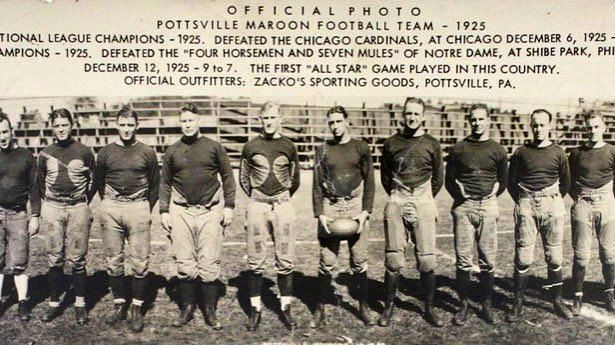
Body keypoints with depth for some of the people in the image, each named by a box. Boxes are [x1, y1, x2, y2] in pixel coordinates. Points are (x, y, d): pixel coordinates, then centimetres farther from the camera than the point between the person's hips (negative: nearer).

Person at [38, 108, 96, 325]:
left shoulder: (84, 152, 2)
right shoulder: (45, 154, 7)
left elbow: (93, 181, 11)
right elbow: (41, 183, 18)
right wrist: (49, 203, 15)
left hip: (77, 208, -2)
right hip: (52, 209, 2)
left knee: (77, 259, 0)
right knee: (54, 259, 4)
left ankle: (80, 304, 10)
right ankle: (54, 303, 13)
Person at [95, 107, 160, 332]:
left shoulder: (147, 153, 5)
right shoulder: (105, 153, 8)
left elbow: (155, 185, 10)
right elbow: (99, 183, 17)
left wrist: (147, 209, 6)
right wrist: (110, 205, 12)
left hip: (138, 207, -2)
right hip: (111, 208, 2)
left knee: (139, 262, -2)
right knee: (114, 261, 5)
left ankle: (137, 309, 5)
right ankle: (119, 304, 16)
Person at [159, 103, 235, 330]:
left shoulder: (213, 147, 4)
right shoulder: (172, 152, 9)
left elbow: (228, 177, 7)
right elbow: (165, 183, 14)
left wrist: (229, 206, 1)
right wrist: (164, 211, 7)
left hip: (210, 211, -2)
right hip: (181, 212, 2)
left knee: (209, 264, 0)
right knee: (185, 264, 4)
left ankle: (210, 311, 10)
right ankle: (187, 308, 16)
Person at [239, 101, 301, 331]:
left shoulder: (288, 146, 5)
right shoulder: (251, 146, 4)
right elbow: (243, 178, 14)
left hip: (282, 205, 0)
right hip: (257, 206, 0)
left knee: (285, 260, 1)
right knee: (255, 261, 2)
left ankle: (285, 309, 12)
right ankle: (255, 310, 11)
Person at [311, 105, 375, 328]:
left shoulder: (360, 148, 5)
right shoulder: (323, 150, 8)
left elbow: (369, 182, 6)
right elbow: (317, 185, 7)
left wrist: (365, 212, -4)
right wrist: (320, 214, -3)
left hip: (356, 206, 0)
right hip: (330, 206, 0)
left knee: (359, 261, 3)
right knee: (327, 262, 0)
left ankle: (364, 307, 16)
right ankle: (320, 310, 9)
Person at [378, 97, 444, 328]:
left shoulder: (431, 144, 6)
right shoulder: (391, 143, 8)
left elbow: (438, 177, 14)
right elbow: (384, 175, 17)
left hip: (423, 204, 0)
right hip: (396, 204, 1)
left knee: (427, 260, -2)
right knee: (393, 259, 0)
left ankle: (429, 309, 10)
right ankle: (389, 308, 11)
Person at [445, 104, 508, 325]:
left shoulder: (498, 151, 8)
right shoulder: (458, 149, 7)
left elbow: (503, 181, 16)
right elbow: (449, 180, 11)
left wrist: (493, 195, 6)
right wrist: (460, 194, 1)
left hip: (487, 207, 1)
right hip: (463, 207, 0)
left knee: (488, 260, 1)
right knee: (463, 259, -2)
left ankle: (486, 305, 12)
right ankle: (464, 305, 7)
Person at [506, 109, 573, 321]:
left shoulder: (558, 153, 6)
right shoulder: (521, 152, 5)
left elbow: (566, 183, 16)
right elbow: (511, 182, 10)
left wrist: (555, 200, 10)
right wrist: (522, 202, 5)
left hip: (552, 203, 1)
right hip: (526, 204, -1)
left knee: (554, 256, 5)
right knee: (523, 256, -4)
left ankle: (557, 300, 17)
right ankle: (518, 304, 3)